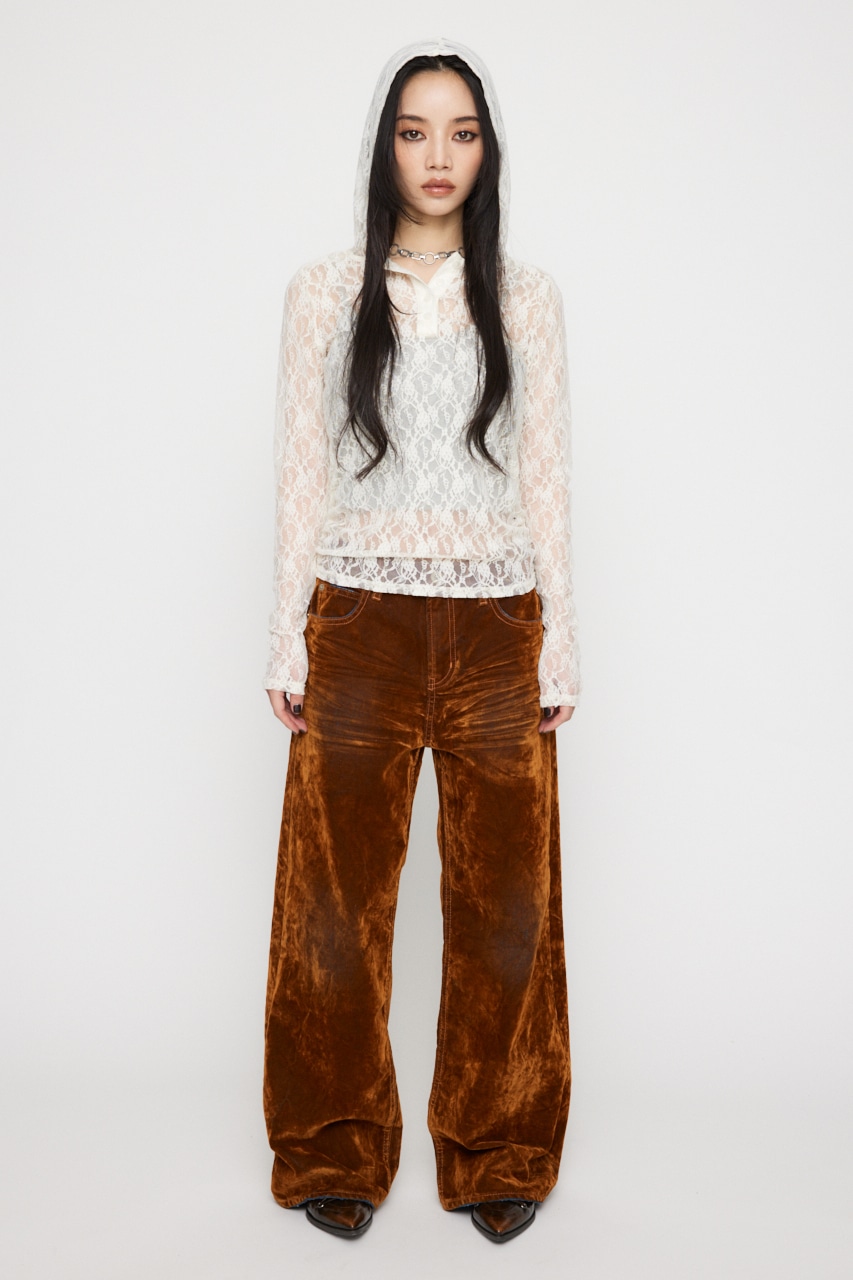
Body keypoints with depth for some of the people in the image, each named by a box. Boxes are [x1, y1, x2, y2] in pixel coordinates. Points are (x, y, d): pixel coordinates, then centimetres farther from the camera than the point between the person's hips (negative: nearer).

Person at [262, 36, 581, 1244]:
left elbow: (548, 480, 6)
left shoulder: (526, 297, 7)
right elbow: (301, 477, 4)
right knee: (338, 897, 5)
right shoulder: (324, 291, 5)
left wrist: (560, 645, 2)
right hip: (361, 630, 0)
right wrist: (287, 641, 0)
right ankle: (337, 1153, 24)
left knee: (505, 895, 5)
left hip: (495, 628, 1)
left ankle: (500, 1153, 24)